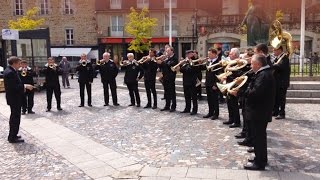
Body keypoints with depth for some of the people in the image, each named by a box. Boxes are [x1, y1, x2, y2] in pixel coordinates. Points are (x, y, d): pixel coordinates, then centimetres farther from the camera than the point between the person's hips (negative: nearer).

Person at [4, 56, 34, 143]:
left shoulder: (10, 71, 10)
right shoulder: (10, 72, -22)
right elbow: (13, 86, -27)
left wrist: (23, 86, 5)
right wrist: (25, 86, -20)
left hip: (14, 98, 11)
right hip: (14, 99, -11)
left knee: (14, 117, 20)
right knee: (16, 117, -2)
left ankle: (12, 135, 31)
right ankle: (13, 138, 7)